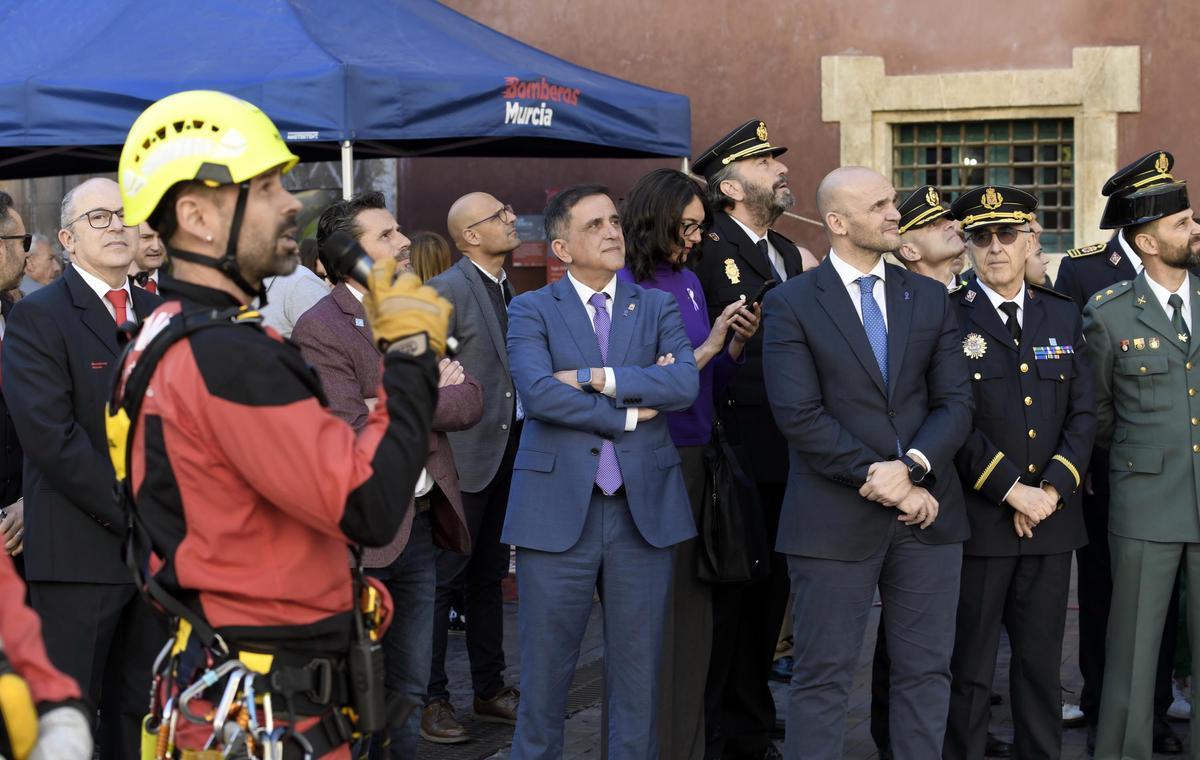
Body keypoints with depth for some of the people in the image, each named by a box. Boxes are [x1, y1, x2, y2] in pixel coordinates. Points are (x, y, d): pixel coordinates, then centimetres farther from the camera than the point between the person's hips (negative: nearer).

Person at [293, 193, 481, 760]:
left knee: (409, 690, 17)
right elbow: (355, 436, -22)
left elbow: (470, 402, 1)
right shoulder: (319, 330, -13)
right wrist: (429, 397, -10)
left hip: (422, 522, 7)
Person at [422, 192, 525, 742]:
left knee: (490, 576, 16)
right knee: (444, 576, -1)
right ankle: (430, 699, 8)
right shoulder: (446, 290, -14)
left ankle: (490, 689, 27)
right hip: (464, 454, -8)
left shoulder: (505, 288, 12)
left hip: (507, 450, 8)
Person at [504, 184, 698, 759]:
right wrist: (629, 414, -9)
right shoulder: (531, 311, 3)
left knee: (638, 672, 9)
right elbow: (537, 392, -14)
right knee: (544, 670, 5)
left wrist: (594, 377, -12)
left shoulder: (657, 307, 11)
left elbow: (686, 382, -7)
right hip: (558, 510, -2)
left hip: (645, 510, 2)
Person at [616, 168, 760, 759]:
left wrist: (737, 343, -1)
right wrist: (707, 347, -14)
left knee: (693, 613, 11)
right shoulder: (621, 286, -10)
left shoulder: (688, 282, 12)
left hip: (695, 461, 7)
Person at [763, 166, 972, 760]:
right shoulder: (791, 304, -3)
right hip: (834, 519, -4)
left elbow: (955, 403, 4)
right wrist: (881, 480, -14)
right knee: (823, 678, 3)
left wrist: (911, 467, -14)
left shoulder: (930, 298, 10)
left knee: (926, 672, 9)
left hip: (926, 512, 4)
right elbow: (799, 414, -12)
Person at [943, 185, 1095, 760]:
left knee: (1042, 663, 12)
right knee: (969, 668, 3)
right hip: (978, 517, -4)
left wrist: (1054, 487, -6)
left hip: (1051, 517, 4)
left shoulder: (1064, 317, 11)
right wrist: (1012, 491, -14)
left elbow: (1082, 413, 7)